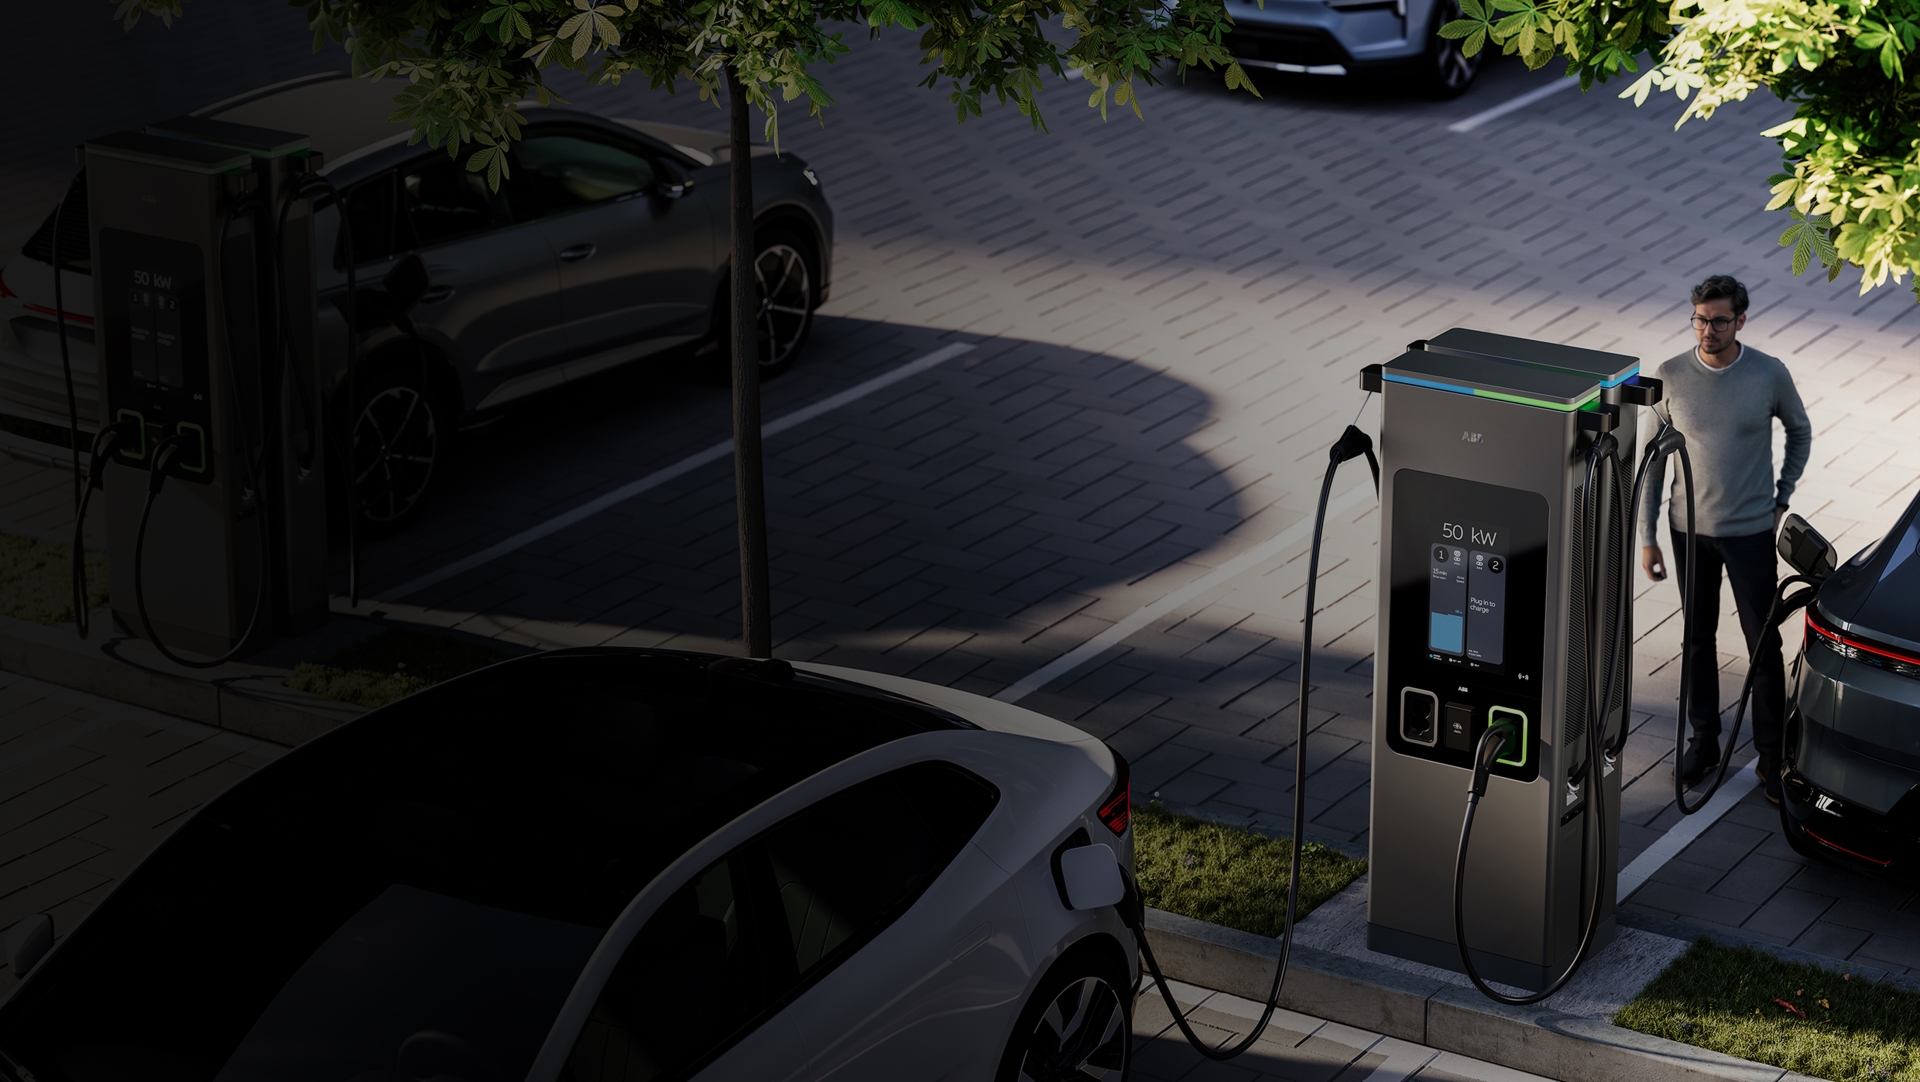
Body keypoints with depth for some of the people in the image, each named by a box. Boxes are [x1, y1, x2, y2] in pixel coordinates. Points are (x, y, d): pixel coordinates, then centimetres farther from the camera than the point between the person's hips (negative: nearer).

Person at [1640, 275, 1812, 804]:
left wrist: (1781, 499, 4)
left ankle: (1771, 756, 13)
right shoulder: (1672, 377, -8)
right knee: (1699, 639, 13)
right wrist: (1647, 537, -1)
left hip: (1750, 531, -1)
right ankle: (1703, 740, 28)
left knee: (1764, 646, 3)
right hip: (1690, 528, 2)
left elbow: (1799, 431, 9)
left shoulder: (1769, 375, -11)